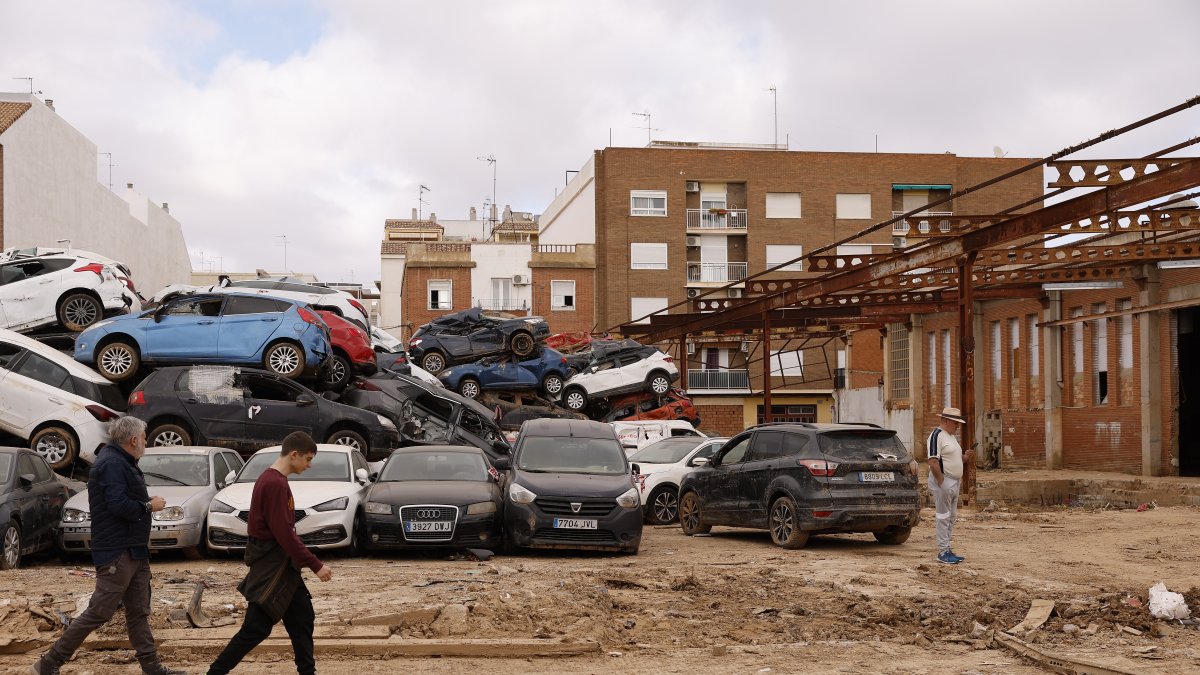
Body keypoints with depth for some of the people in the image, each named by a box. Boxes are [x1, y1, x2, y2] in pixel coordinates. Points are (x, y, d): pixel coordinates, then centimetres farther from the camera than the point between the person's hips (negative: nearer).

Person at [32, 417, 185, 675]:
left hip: (134, 551, 11)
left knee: (139, 612, 12)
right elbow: (118, 505, -27)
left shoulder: (121, 462, 16)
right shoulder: (111, 464, -17)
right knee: (99, 612, -6)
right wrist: (149, 506, -14)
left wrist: (146, 500, 3)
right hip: (117, 553, -11)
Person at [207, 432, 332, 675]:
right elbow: (284, 533, -23)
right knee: (257, 627, -5)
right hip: (271, 566, -10)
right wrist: (315, 565, -18)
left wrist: (303, 561, 18)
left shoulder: (274, 480, 12)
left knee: (302, 618, 11)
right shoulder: (275, 484, -20)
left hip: (282, 564, 10)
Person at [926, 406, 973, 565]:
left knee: (951, 518, 13)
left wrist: (966, 456, 5)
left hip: (955, 482, 10)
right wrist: (942, 482, -21)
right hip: (943, 482, -10)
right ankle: (943, 552, -1)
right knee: (943, 517, -5)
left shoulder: (951, 436, 16)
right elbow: (933, 462, -21)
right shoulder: (937, 436, -14)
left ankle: (947, 549, 20)